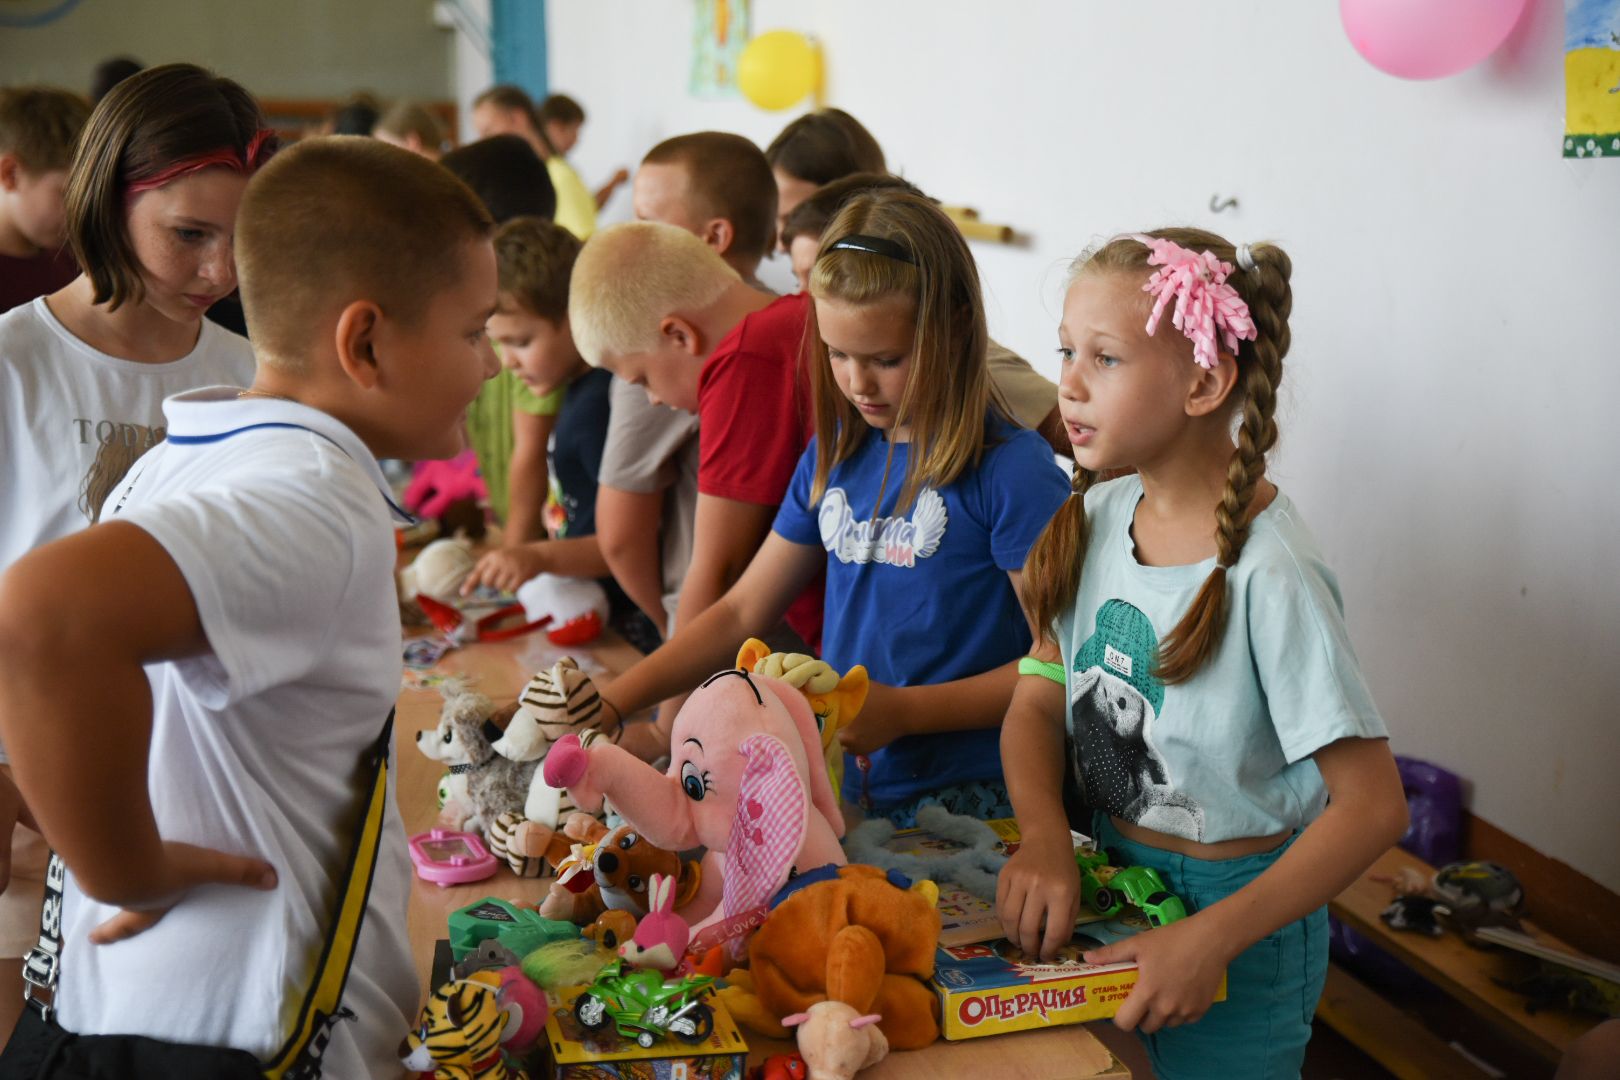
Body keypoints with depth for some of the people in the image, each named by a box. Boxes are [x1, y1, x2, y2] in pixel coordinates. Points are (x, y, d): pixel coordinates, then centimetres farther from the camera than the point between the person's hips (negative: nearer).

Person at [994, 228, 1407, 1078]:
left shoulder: (1269, 575, -25)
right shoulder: (1099, 515, -4)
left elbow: (1372, 806, -23)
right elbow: (1039, 698, -2)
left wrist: (1213, 938, -28)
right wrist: (1045, 836, -21)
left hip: (1234, 908, -6)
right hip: (1101, 881, 6)